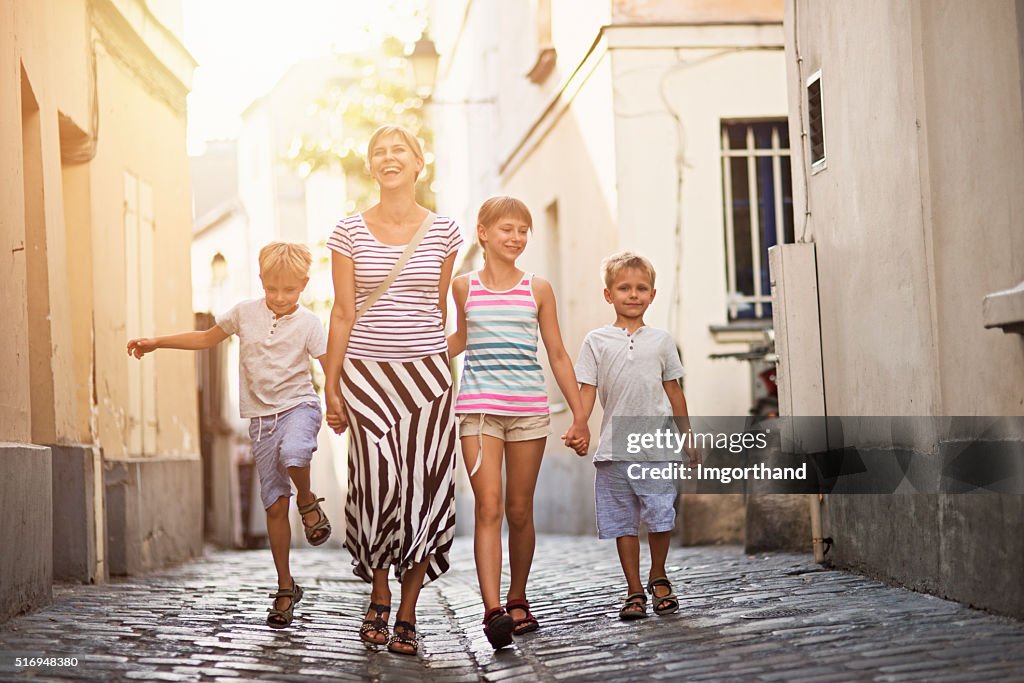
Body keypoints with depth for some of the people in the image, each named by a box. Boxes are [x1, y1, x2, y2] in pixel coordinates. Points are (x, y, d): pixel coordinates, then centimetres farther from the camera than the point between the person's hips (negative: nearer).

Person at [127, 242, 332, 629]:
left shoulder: (308, 323, -4)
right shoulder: (245, 313, 5)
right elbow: (207, 338, 20)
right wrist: (155, 343, 19)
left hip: (298, 405, -3)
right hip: (261, 417, 3)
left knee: (292, 453, -39)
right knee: (274, 506, 2)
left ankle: (308, 500, -4)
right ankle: (285, 588, 12)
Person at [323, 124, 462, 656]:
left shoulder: (443, 231, 4)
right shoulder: (350, 231, 2)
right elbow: (343, 313, 3)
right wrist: (331, 386, 1)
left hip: (425, 374, 1)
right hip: (366, 373, -1)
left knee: (424, 492, -3)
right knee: (376, 488, -4)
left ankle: (407, 616, 8)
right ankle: (379, 597, 19)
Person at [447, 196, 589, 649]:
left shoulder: (538, 290, 6)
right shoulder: (464, 287, 6)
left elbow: (558, 355, 10)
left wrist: (579, 415, 7)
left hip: (529, 408, 1)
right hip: (478, 407, -1)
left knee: (520, 510, 7)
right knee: (488, 506, -12)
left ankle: (517, 602, 23)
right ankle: (493, 610, -20)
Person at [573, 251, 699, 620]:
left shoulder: (661, 340, 10)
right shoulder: (596, 341, 6)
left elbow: (673, 389, 16)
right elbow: (587, 390, 4)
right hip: (614, 448, 0)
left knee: (661, 516, -6)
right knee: (622, 522, 4)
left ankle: (658, 577, 18)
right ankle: (635, 591, 14)